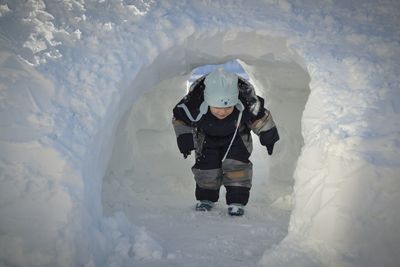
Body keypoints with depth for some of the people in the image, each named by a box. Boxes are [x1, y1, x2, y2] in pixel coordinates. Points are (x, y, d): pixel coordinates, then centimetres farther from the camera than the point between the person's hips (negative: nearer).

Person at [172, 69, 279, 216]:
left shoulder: (248, 102, -37)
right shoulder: (193, 104, -39)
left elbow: (259, 116, -14)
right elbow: (180, 119, -17)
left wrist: (268, 137, -6)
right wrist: (185, 140, -16)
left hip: (237, 135, 0)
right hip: (207, 137, 0)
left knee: (236, 164, -15)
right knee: (206, 165, -4)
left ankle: (237, 201, -4)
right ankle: (206, 198, 19)